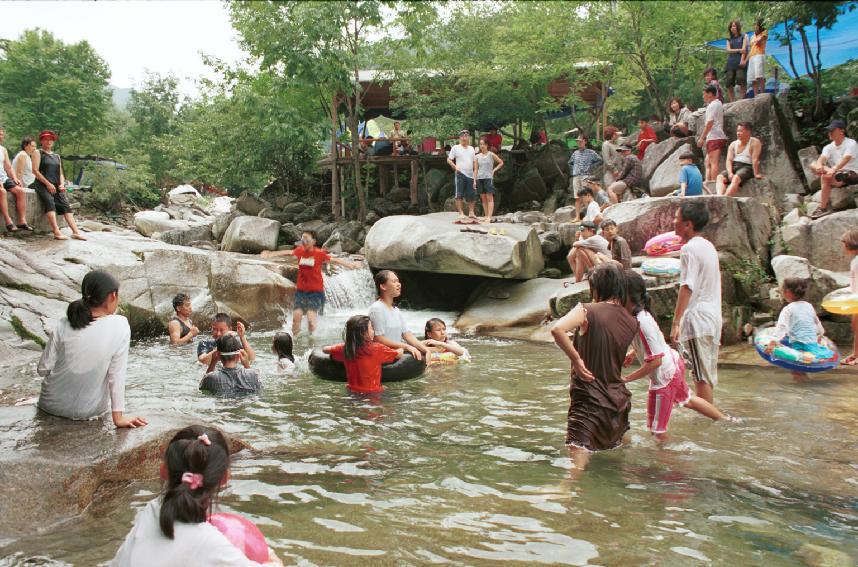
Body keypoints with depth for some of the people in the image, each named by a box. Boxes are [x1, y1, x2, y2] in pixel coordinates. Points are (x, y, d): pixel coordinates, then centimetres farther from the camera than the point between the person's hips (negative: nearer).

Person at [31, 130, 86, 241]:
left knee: (66, 205, -14)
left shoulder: (57, 156, 24)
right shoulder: (38, 153, 7)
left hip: (56, 186, 5)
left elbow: (60, 173, 23)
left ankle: (75, 232, -25)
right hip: (43, 185, -5)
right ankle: (57, 232, -41)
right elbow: (35, 170, -4)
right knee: (50, 203, -29)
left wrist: (62, 184, 2)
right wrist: (47, 183, -13)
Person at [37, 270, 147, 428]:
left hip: (52, 405, 2)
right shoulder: (120, 325, -17)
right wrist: (119, 417, -11)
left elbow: (43, 369, -6)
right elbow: (117, 373, -17)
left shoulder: (64, 325, -11)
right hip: (90, 410, -2)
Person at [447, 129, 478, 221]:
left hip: (470, 175, 5)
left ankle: (471, 212, 13)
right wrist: (455, 167, -15)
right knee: (459, 194, -6)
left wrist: (475, 175, 11)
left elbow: (474, 162, 20)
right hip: (460, 174, -5)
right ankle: (461, 213, -4)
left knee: (472, 195, 4)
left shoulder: (471, 148, 17)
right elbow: (449, 160, 1)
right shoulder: (455, 148, 3)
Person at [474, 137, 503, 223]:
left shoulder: (491, 154, 1)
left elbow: (501, 162, 8)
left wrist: (494, 170, 0)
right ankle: (486, 216, 9)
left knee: (489, 198, -7)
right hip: (479, 178, 4)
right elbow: (476, 169, 10)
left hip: (488, 178, -4)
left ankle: (489, 217, -13)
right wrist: (474, 180, 4)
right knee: (483, 198, 5)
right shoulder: (477, 156, 10)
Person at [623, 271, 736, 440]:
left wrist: (627, 378, -26)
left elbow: (655, 361, -31)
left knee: (657, 430, 1)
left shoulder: (641, 323, -33)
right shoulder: (640, 313, -5)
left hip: (663, 375, -10)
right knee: (687, 399, 35)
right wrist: (632, 354, 0)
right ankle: (728, 420, 56)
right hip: (673, 364, 10)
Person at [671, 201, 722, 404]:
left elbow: (687, 287, -20)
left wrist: (676, 321, -21)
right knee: (708, 374, 16)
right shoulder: (709, 246, 14)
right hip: (713, 316, 9)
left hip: (697, 318, -9)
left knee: (701, 376, -4)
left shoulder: (689, 249, -14)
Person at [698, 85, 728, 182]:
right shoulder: (718, 103, 21)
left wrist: (702, 138, -15)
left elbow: (709, 123, -15)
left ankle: (713, 182, -20)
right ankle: (707, 181, 8)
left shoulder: (712, 105, -9)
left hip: (714, 138, -10)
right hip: (718, 137, 10)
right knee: (708, 162, 11)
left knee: (714, 162, -15)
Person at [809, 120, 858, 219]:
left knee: (825, 177, -34)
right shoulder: (829, 147, 11)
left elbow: (845, 159, -25)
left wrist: (834, 169, -43)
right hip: (836, 174, 6)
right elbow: (822, 158, -11)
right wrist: (819, 165, -36)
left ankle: (823, 208, -35)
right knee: (813, 165, -14)